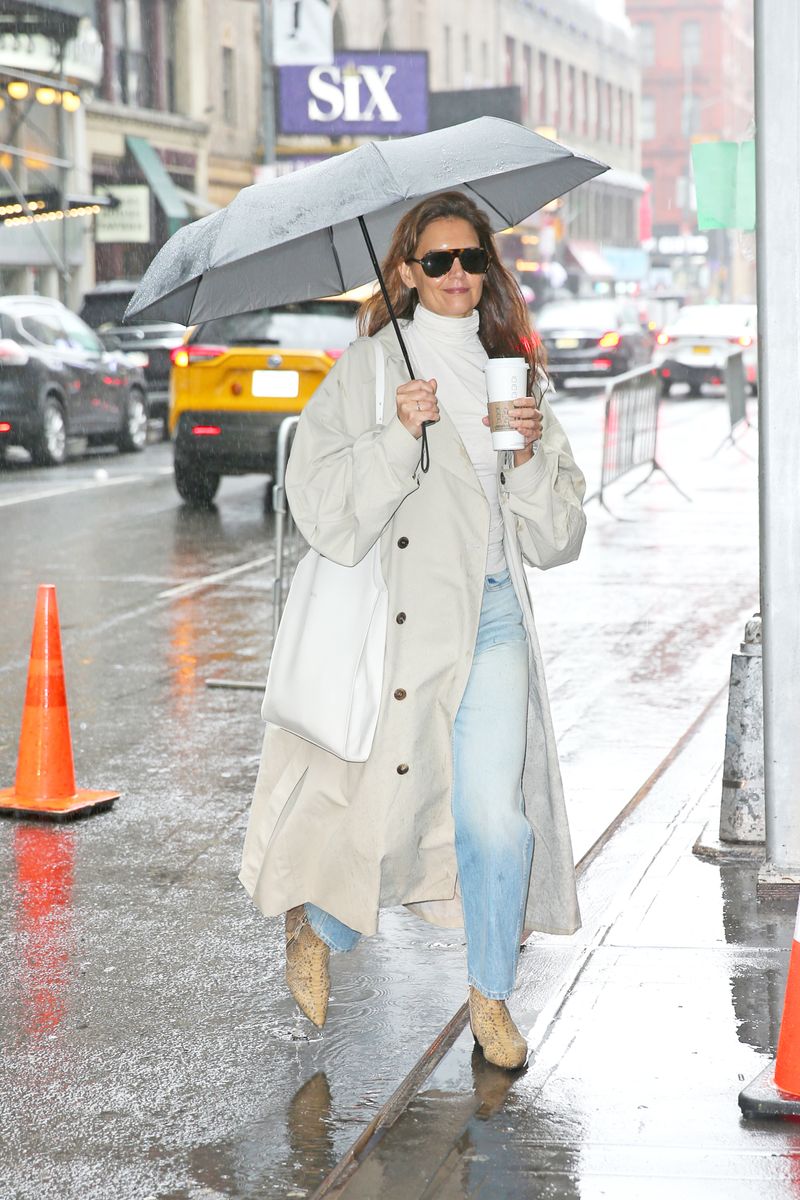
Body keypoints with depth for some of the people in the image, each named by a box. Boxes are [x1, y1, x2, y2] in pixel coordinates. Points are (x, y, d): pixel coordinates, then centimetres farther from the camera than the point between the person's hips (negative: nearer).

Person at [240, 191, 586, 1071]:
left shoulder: (511, 375, 13)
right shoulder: (367, 369, 0)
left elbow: (555, 538, 11)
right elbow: (319, 505, -10)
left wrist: (532, 456, -6)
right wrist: (398, 436, -20)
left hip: (492, 618, 3)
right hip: (394, 624, -3)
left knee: (494, 817, -6)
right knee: (383, 808, 2)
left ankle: (490, 997, 15)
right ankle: (314, 927, 35)